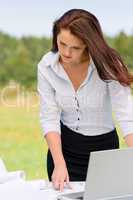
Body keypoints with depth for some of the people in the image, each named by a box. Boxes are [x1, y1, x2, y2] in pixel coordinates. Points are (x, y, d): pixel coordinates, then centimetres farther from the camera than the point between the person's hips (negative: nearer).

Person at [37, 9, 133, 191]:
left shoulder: (107, 65, -22)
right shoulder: (47, 66, -14)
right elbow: (49, 118, -14)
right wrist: (59, 164, -26)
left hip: (104, 146, -2)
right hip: (64, 146, 2)